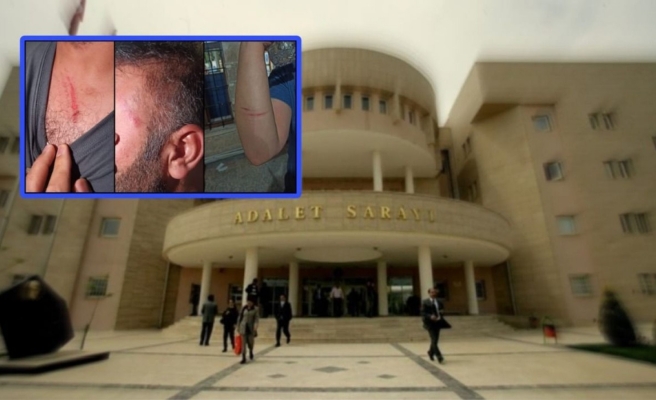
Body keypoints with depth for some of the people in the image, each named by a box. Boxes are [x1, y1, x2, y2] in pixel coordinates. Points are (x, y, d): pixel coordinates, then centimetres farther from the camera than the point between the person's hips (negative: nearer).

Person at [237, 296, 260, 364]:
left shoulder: (255, 309, -5)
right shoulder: (244, 308, 2)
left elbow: (257, 318, -11)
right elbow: (240, 317, 9)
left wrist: (255, 326, -25)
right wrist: (238, 326, 12)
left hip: (251, 328, -1)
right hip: (243, 327, 1)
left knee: (251, 342, 8)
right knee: (243, 343, -1)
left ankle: (251, 351, 41)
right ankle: (243, 358, 8)